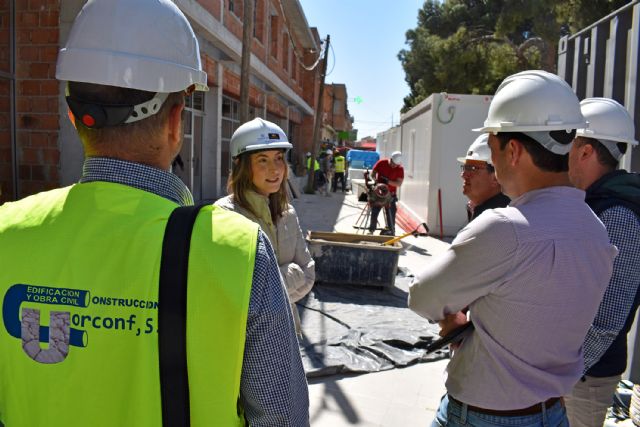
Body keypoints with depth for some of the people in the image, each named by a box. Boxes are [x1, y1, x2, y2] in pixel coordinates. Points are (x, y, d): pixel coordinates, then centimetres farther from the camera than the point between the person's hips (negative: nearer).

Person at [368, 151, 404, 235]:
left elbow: (399, 183, -15)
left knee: (390, 213, 2)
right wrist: (376, 181, -20)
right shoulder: (381, 163, -8)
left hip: (391, 194, -1)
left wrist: (388, 182, -28)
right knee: (374, 211, 5)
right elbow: (372, 174, -1)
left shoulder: (400, 169, -11)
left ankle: (390, 231, 12)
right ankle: (371, 230, 15)